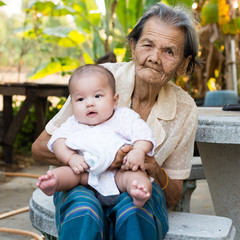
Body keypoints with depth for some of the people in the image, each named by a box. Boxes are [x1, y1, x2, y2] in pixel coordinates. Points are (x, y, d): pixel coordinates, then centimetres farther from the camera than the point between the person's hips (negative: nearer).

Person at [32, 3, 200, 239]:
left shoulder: (185, 110, -7)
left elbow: (173, 197, 2)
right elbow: (39, 148, -11)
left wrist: (157, 173, -22)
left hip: (138, 195, 2)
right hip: (81, 185, -1)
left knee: (131, 210, -36)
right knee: (84, 212, -37)